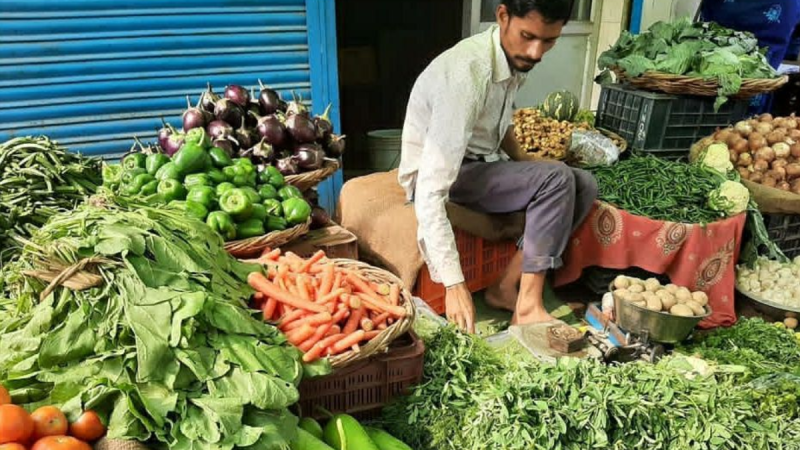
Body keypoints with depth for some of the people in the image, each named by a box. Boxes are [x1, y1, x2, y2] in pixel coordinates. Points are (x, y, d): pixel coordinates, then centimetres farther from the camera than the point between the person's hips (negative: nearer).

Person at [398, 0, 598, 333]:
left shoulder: (516, 57, -5)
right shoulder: (466, 73, -31)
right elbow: (430, 191, -36)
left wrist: (522, 160, -1)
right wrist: (454, 284, -38)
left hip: (481, 163, 8)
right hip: (434, 174, -8)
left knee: (583, 186, -6)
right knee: (557, 178, -24)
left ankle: (508, 288, -9)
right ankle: (528, 305, -19)